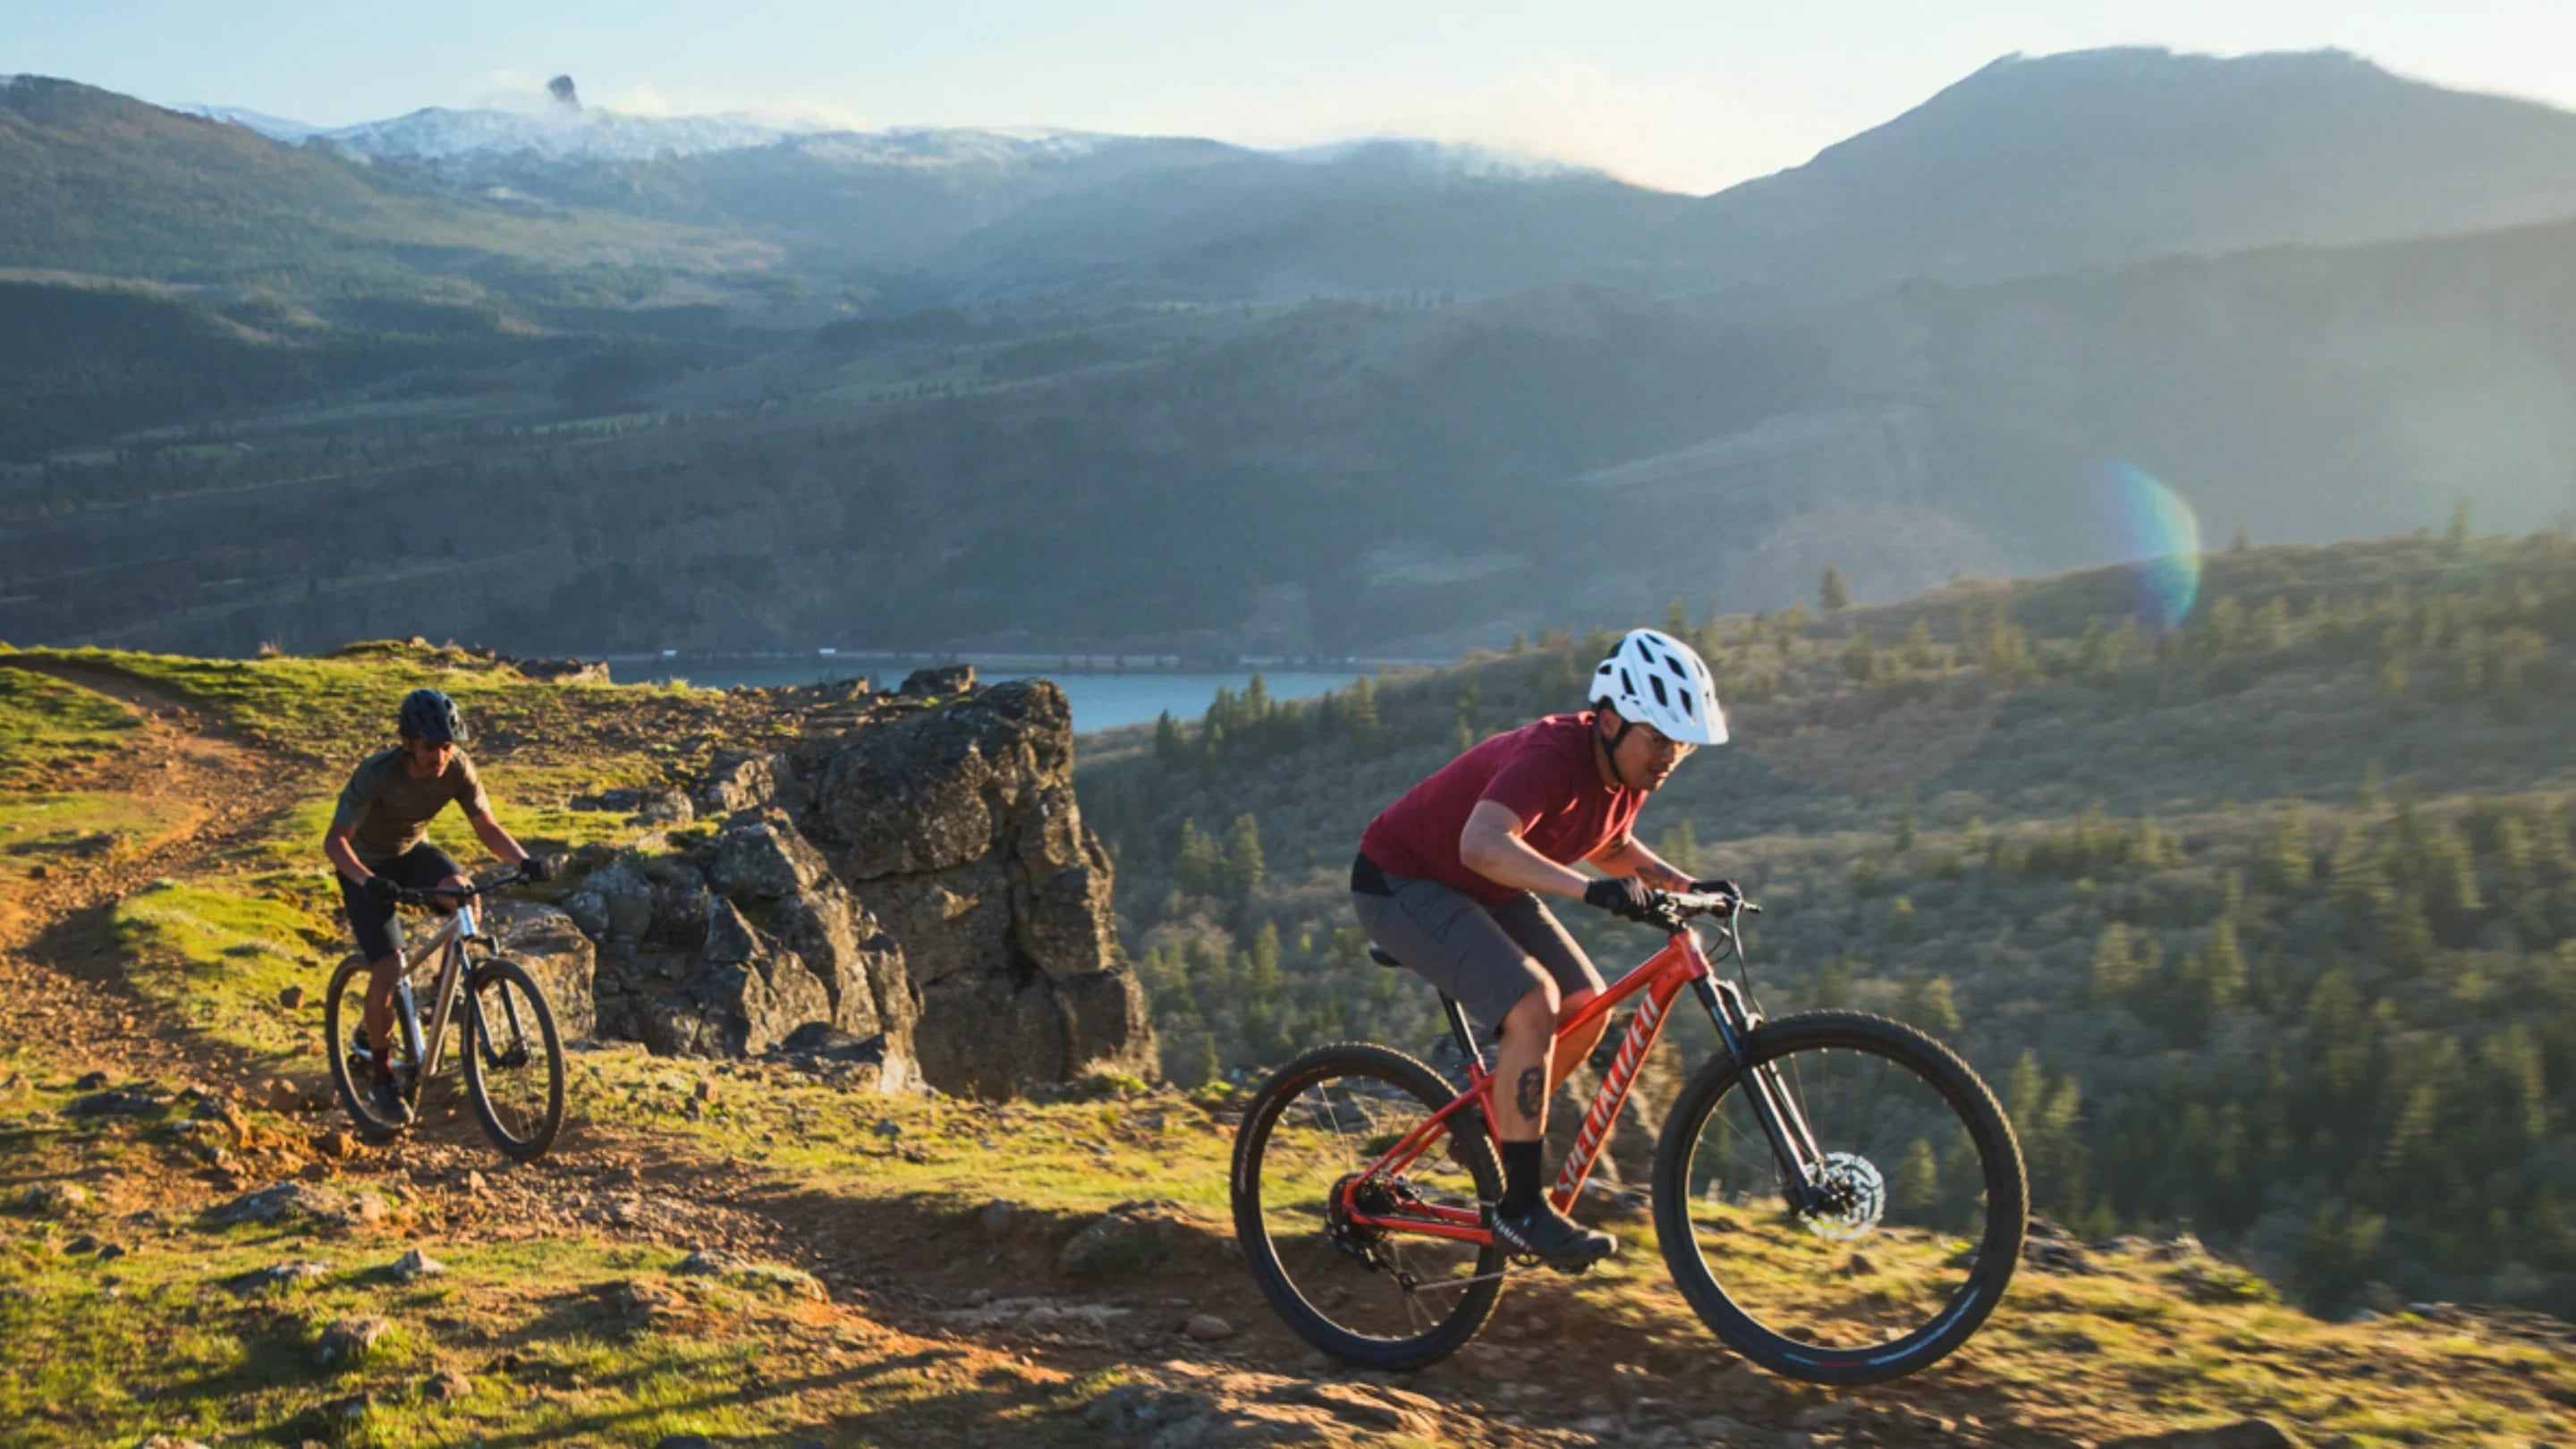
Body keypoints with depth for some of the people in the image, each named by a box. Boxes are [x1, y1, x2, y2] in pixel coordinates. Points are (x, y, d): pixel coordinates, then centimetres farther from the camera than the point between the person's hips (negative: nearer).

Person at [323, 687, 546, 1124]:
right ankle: (382, 1078, 2)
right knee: (388, 969, -15)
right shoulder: (376, 773, -31)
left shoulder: (457, 769, -21)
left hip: (413, 852, 3)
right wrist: (367, 881, -48)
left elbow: (487, 828, -12)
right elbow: (335, 841, -30)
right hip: (368, 865, -3)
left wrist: (524, 860, -31)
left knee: (464, 891, -30)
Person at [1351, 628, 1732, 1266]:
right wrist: (1590, 889, -57)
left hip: (1480, 890, 9)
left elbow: (1612, 847, 16)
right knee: (1533, 1003, -25)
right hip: (1400, 880, -9)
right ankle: (1521, 1207, -16)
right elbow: (1483, 844, -48)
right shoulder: (1551, 756, -31)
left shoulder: (1629, 769, -5)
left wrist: (1684, 885, 0)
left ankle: (1481, 1129, 19)